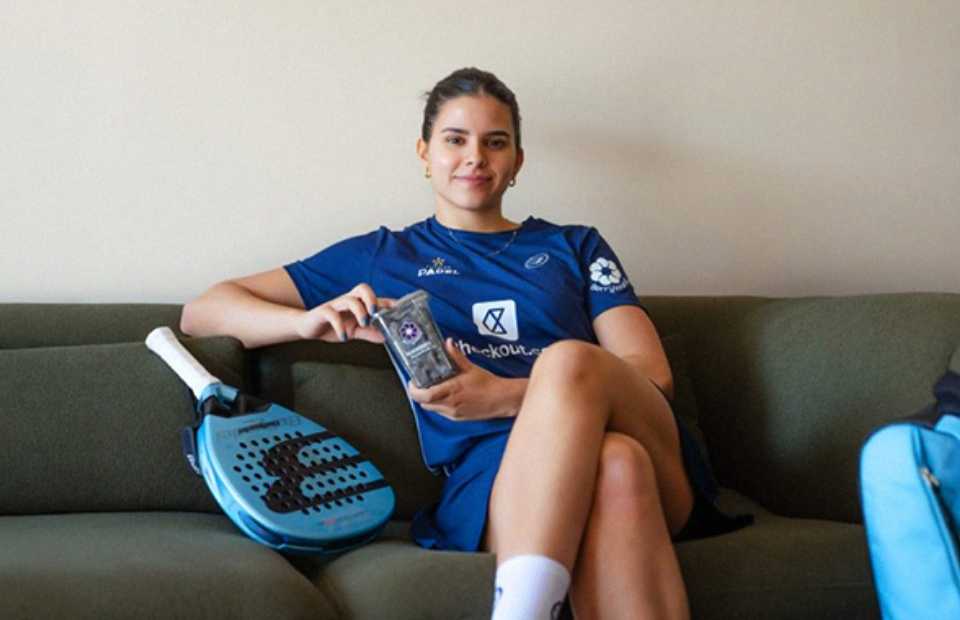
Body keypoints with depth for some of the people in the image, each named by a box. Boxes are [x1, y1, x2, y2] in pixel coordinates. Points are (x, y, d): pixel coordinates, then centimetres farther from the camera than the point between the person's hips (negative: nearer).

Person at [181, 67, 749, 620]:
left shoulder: (574, 247, 24)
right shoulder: (383, 257, 22)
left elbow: (653, 374, 8)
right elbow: (202, 312, 20)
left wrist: (505, 395, -8)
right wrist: (313, 321, -3)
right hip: (485, 477, -2)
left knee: (569, 359, -34)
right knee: (613, 464, -38)